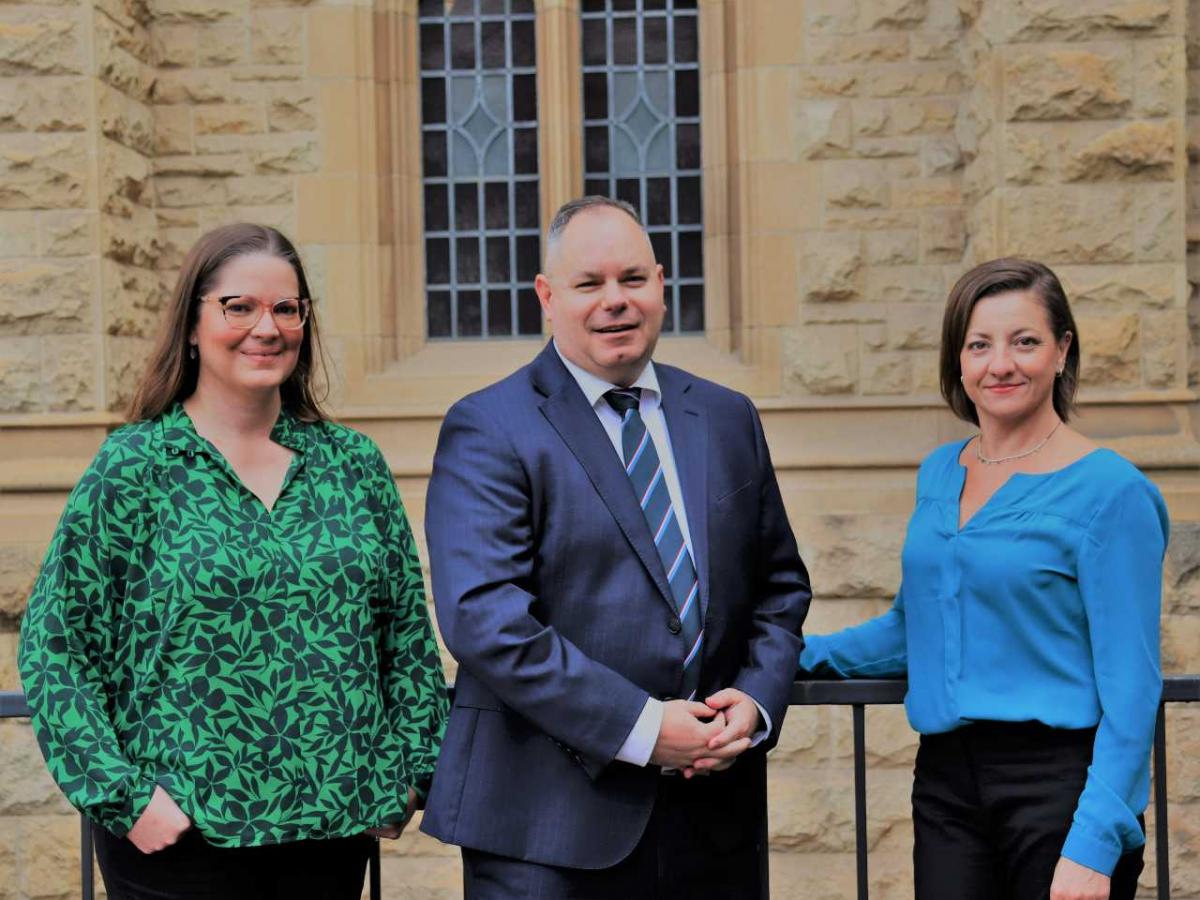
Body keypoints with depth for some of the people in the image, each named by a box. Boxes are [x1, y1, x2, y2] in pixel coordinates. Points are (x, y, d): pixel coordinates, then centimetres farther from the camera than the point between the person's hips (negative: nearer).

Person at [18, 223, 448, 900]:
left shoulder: (356, 464, 6)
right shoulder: (133, 469, -3)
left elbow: (409, 631, 10)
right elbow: (53, 644, -5)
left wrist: (408, 771, 4)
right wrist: (122, 796, -11)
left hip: (336, 825, 3)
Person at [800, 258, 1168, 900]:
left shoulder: (1110, 491, -9)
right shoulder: (939, 473, 9)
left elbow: (1130, 684, -11)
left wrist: (1094, 841, -17)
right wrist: (798, 654, 14)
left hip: (1061, 776, -5)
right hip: (946, 780, 5)